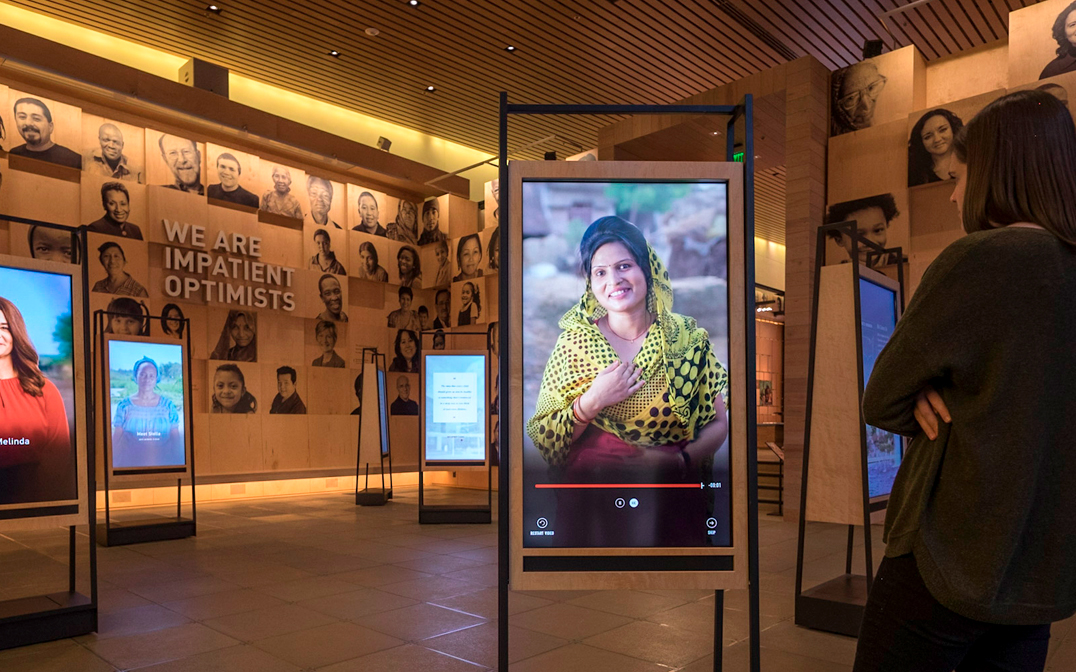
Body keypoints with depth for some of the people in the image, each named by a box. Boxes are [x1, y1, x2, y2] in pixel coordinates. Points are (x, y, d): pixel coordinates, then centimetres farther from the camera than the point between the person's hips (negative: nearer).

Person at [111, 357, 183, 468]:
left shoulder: (167, 405, 6)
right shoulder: (124, 406, 5)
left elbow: (176, 440, 5)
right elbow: (116, 439, 5)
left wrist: (178, 464, 0)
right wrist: (114, 465, -1)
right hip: (131, 465, 0)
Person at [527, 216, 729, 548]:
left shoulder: (689, 338, -8)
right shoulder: (574, 342, -9)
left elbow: (718, 425, -1)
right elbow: (543, 440, -7)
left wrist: (680, 460, -19)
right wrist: (591, 402, -23)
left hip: (670, 502, 1)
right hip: (590, 502, 0)